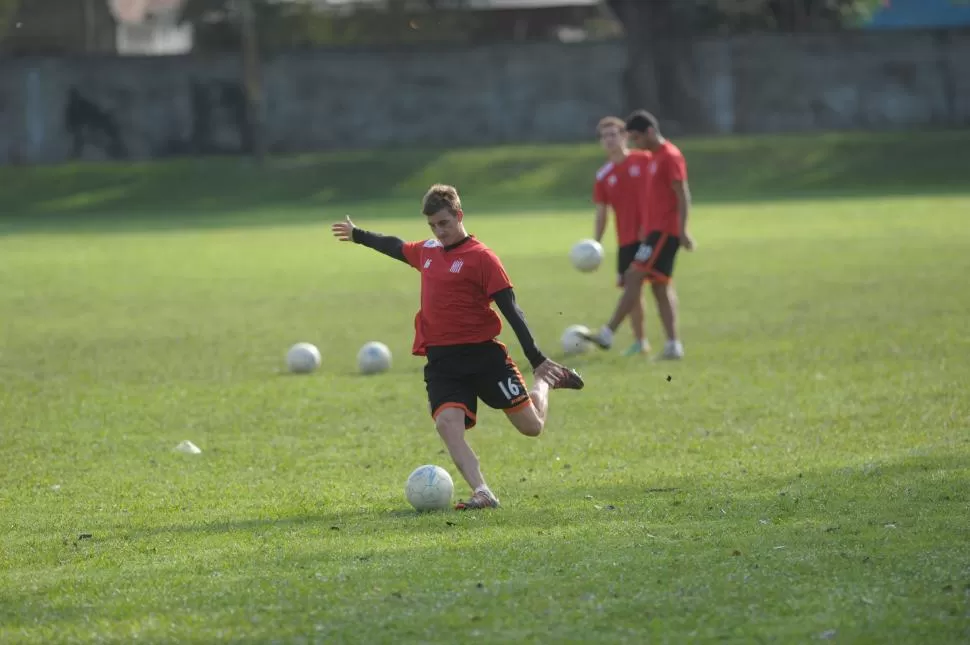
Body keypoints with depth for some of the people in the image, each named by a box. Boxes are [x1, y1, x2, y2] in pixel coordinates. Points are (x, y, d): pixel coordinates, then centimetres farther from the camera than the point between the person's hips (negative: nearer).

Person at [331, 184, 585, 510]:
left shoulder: (481, 258, -8)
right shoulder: (427, 251, 12)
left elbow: (510, 309, -11)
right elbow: (397, 247, 34)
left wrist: (536, 359, -16)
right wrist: (357, 235, 50)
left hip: (483, 354, -5)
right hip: (441, 361, 5)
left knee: (531, 426, 1)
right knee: (448, 423, -22)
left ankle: (546, 379, 32)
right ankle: (482, 493, -27)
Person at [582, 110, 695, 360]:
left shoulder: (670, 156, -11)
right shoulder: (654, 157, 18)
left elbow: (682, 195, -15)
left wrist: (682, 230, -20)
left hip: (664, 232, -10)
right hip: (655, 231, 10)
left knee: (634, 276, -13)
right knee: (660, 287, 7)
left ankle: (608, 334, -15)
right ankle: (673, 345, 6)